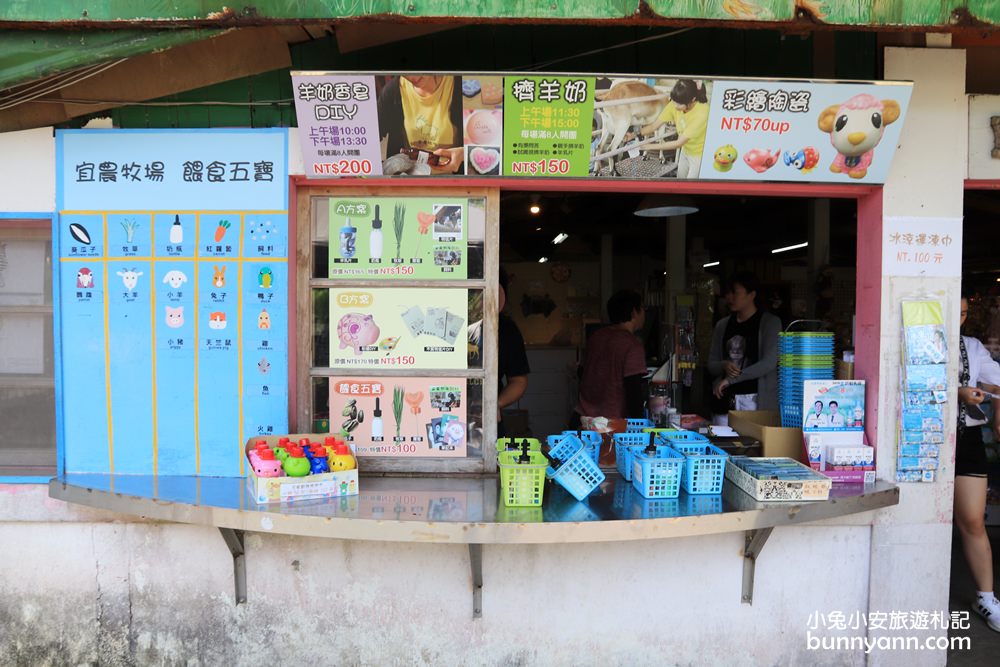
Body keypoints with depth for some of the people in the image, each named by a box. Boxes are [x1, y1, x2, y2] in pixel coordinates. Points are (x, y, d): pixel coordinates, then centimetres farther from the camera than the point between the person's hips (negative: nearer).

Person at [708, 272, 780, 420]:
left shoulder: (770, 323, 0)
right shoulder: (723, 325, 14)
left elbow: (769, 363, -10)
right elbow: (711, 364, 14)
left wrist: (730, 379, -13)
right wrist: (724, 366, -9)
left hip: (757, 401, -4)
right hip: (725, 400, 4)